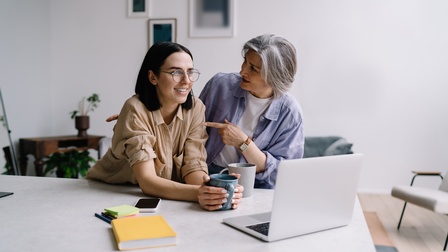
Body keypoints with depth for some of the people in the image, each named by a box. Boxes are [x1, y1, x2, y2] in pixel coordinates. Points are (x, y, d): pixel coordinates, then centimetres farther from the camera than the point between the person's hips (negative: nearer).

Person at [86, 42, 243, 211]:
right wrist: (198, 193, -40)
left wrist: (212, 190, -33)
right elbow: (146, 180, -25)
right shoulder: (136, 110, -19)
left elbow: (193, 167, -12)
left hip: (165, 199, 3)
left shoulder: (195, 108, -8)